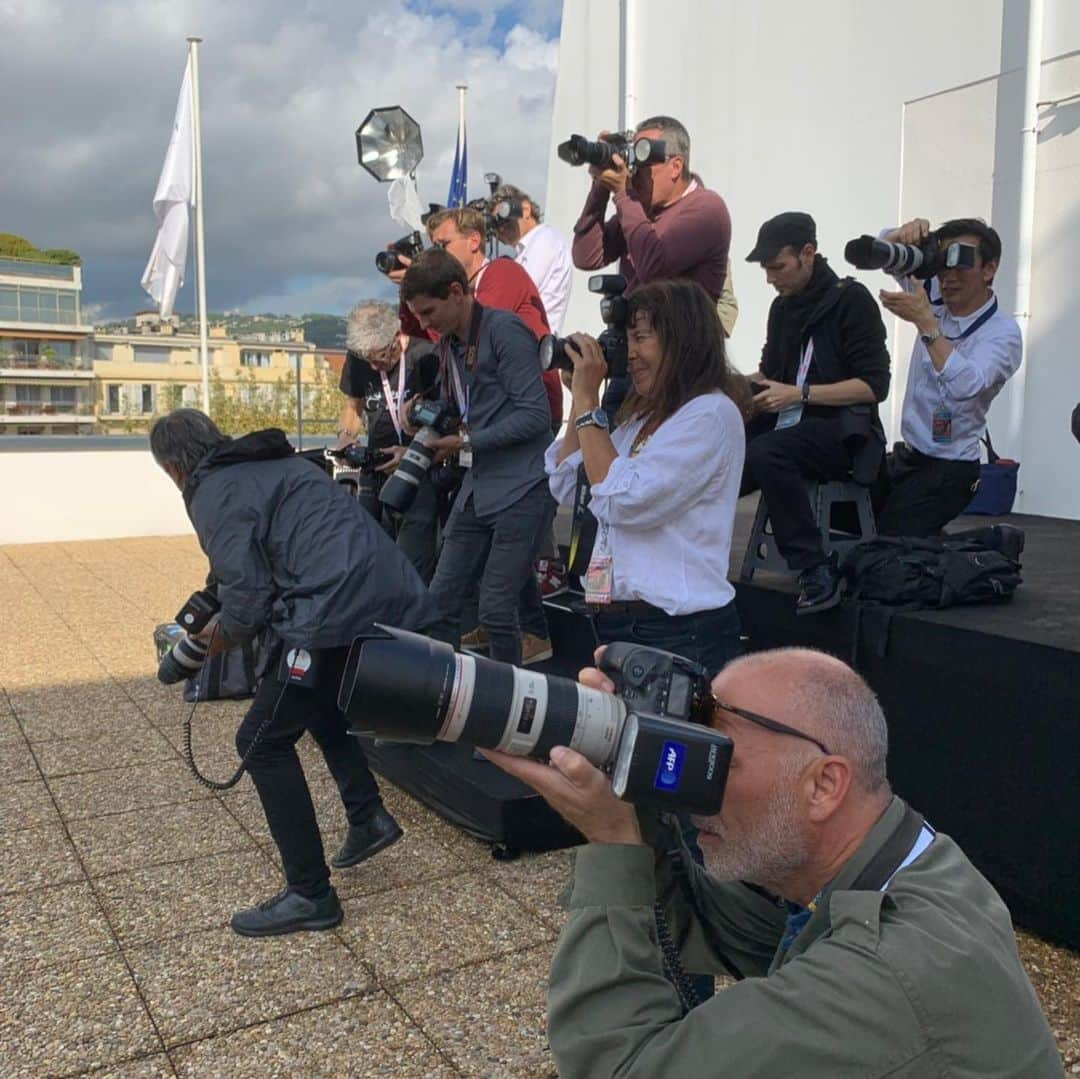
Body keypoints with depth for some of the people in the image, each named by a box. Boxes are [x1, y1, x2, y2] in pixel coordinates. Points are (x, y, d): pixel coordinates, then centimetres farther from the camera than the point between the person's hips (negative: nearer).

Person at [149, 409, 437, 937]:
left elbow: (248, 594, -7)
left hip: (337, 611, -9)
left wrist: (225, 633, 15)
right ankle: (368, 817, 28)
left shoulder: (214, 494, -1)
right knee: (320, 700, 33)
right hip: (392, 596, 9)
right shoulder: (279, 462, 25)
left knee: (262, 742, 3)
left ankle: (309, 895, 8)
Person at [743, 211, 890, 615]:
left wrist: (799, 393, -20)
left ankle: (817, 572, -31)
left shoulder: (850, 299, -7)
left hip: (840, 431, -6)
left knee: (764, 453, -36)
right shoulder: (782, 306, 13)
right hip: (786, 428, 7)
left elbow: (874, 385, -13)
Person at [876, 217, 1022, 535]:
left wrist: (925, 322, -36)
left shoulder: (1003, 333, -16)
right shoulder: (936, 297, 3)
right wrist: (906, 232, -19)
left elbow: (965, 386, -35)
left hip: (948, 469, -8)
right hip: (905, 455, 8)